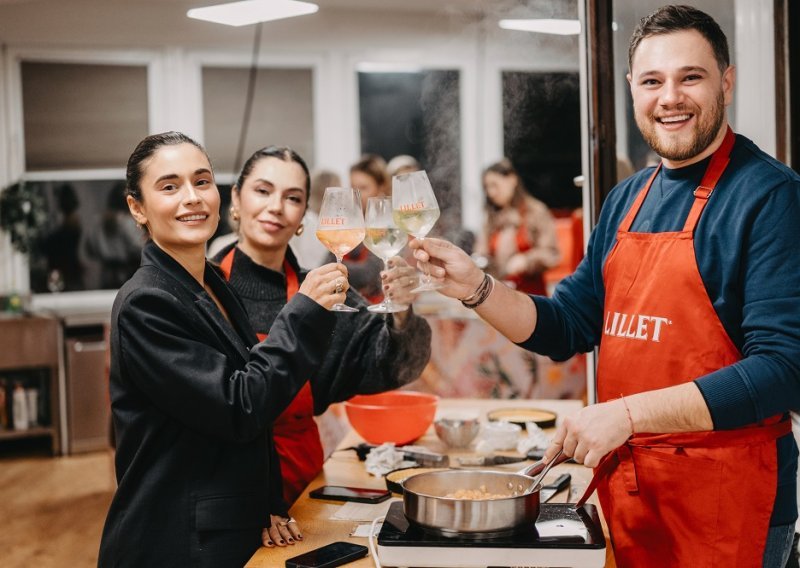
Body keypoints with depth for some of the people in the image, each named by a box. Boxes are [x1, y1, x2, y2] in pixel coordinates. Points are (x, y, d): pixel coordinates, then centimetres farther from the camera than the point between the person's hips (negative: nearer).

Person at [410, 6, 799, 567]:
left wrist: (628, 413, -25)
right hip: (623, 485, 6)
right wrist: (474, 286, -4)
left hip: (725, 500, -6)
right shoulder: (627, 200, 8)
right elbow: (566, 329, 12)